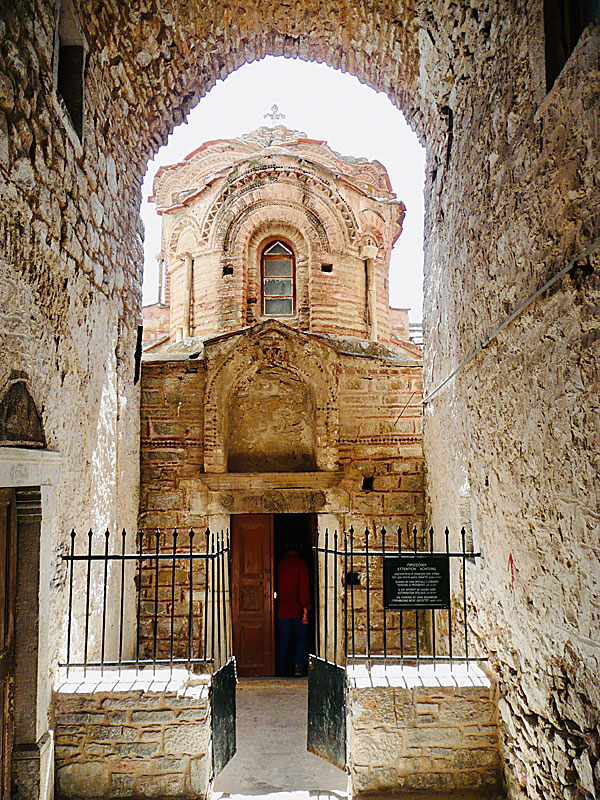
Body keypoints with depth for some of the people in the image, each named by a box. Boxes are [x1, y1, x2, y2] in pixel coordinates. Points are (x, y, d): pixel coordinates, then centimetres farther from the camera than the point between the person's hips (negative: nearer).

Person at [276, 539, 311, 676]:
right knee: (301, 639, 11)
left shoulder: (279, 564, 4)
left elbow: (276, 587, 9)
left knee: (282, 641, 10)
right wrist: (305, 609, -13)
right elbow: (304, 588, -14)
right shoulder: (301, 565, -8)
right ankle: (299, 666, -2)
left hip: (282, 610, 3)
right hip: (297, 610, -3)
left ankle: (281, 671, 12)